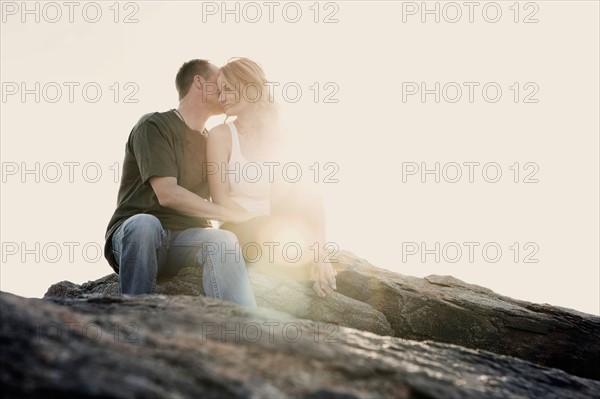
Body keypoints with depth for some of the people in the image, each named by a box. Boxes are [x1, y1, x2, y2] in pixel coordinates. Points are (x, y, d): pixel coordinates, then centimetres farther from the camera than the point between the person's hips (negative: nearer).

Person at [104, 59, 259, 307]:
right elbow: (167, 194, -17)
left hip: (184, 240, 5)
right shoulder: (154, 126, -4)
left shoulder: (211, 141, 20)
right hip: (133, 234, -4)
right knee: (145, 223, -39)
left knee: (224, 241, -28)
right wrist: (234, 215, -16)